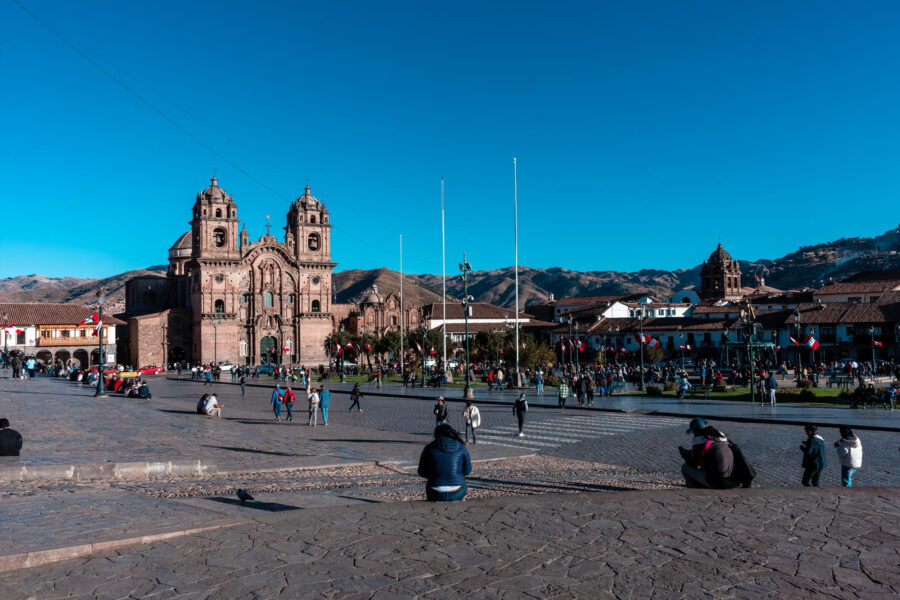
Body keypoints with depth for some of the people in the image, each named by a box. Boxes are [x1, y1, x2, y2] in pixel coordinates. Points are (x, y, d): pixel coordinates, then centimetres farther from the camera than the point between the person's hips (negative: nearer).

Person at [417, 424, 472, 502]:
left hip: (436, 495, -1)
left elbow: (421, 472, 3)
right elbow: (467, 470, 4)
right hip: (457, 494, 1)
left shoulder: (429, 448, -3)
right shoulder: (461, 447, 0)